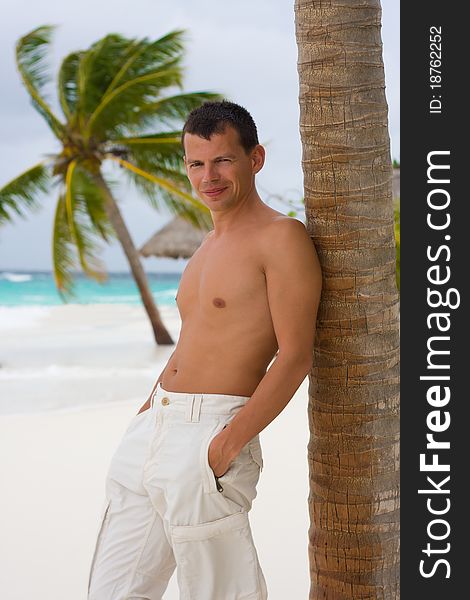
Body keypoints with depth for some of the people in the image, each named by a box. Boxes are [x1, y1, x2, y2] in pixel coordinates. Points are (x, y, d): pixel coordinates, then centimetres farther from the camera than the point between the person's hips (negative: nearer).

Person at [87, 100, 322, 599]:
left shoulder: (282, 237, -8)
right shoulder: (209, 246, 19)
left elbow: (296, 357, -15)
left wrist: (227, 446, -21)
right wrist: (146, 413, 18)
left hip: (210, 435, -8)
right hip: (152, 431, 9)